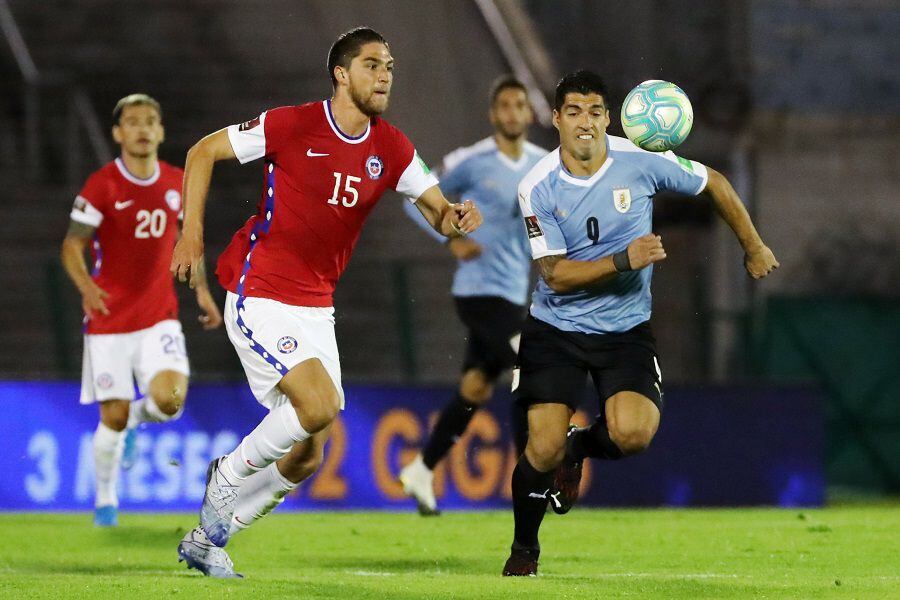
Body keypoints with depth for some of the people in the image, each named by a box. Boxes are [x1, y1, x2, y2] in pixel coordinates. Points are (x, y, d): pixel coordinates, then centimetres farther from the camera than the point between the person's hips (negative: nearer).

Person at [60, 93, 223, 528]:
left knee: (169, 399, -19)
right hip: (109, 320, -3)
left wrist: (202, 291, 9)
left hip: (159, 317, 3)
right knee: (113, 417, -2)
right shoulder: (101, 186, -10)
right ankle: (105, 501, 22)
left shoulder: (177, 183, 3)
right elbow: (72, 246, -10)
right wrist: (85, 285, -29)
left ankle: (136, 420, 18)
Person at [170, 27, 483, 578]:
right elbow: (204, 152, -3)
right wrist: (192, 233, -9)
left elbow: (439, 212, 3)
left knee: (307, 457, 5)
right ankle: (229, 474, 0)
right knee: (320, 405, -25)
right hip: (260, 298, -6)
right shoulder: (292, 125, -12)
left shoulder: (391, 149, 3)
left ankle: (207, 539, 23)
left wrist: (455, 217, -21)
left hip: (316, 310, 6)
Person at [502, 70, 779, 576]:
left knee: (633, 434, -24)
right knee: (543, 449, -12)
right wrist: (624, 260, -28)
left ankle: (579, 447, 14)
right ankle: (524, 548, 17)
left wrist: (754, 249, 15)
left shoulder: (642, 162, -10)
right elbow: (556, 274, -15)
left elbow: (715, 185, 7)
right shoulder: (538, 188, -11)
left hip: (625, 328, 1)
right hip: (555, 329, -1)